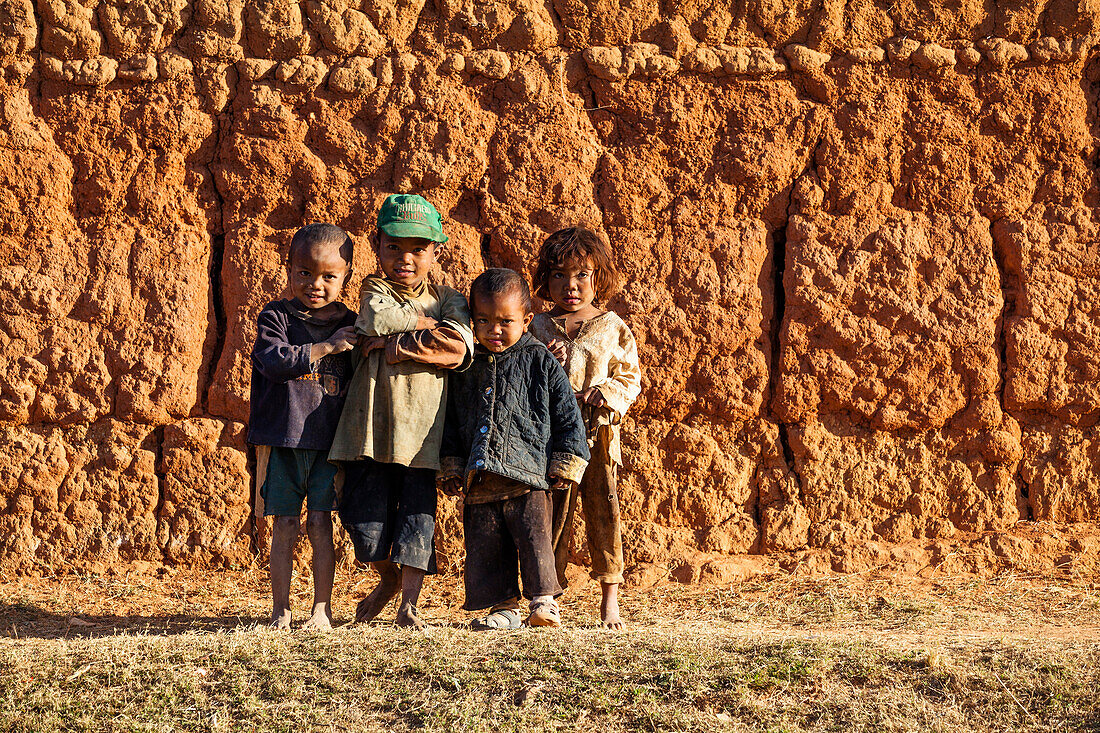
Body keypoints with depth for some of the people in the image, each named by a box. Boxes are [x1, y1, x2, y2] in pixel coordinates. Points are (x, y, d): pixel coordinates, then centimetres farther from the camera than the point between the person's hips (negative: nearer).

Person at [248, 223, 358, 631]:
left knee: (320, 524, 1)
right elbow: (275, 360, -17)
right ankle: (280, 610, 12)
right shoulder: (275, 318, 1)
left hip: (329, 442, 1)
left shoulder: (350, 327, 9)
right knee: (285, 526, 3)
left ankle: (322, 609, 9)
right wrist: (327, 347, -17)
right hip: (282, 440, -1)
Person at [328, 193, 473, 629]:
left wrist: (391, 344, -9)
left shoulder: (448, 300, 10)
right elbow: (378, 318, -14)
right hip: (370, 425, 0)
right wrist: (429, 326, -5)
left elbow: (456, 352, -9)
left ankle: (409, 602, 6)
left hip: (421, 428, 0)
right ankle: (389, 578, 29)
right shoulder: (374, 289, 10)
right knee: (365, 519, 2)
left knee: (417, 512, -2)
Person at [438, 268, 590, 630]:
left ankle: (543, 600, 3)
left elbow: (567, 414, 3)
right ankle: (504, 606, 13)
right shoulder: (464, 366, 12)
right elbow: (451, 420, 18)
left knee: (534, 538, -9)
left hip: (529, 477, -4)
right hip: (479, 478, 4)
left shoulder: (540, 362, 2)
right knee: (485, 545, 4)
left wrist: (566, 464, -1)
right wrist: (451, 465, 12)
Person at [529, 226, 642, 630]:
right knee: (552, 512, 3)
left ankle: (610, 597, 9)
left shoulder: (612, 328, 6)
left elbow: (630, 376, 7)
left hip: (598, 433, -1)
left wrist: (608, 393, -11)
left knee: (603, 509, -2)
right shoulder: (538, 327, 9)